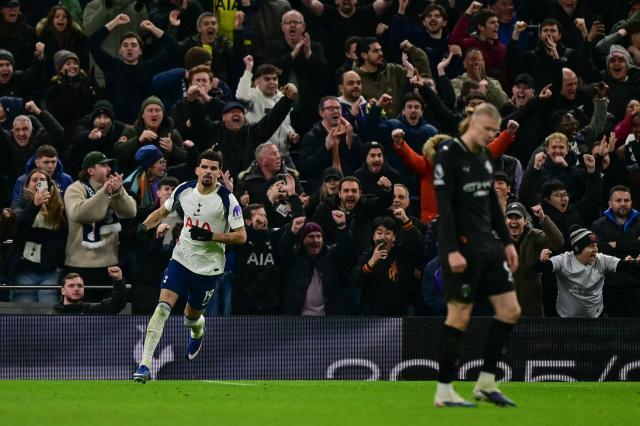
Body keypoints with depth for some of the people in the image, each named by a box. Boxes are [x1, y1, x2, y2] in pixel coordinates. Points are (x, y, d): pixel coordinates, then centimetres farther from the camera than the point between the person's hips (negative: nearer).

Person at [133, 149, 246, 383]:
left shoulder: (227, 199, -15)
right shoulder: (184, 190, -4)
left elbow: (241, 236, -13)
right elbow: (163, 211, 14)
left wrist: (210, 236, -25)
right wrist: (145, 225, -6)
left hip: (208, 267, -2)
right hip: (181, 259, 2)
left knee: (191, 318, 13)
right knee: (162, 307, -16)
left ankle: (198, 332, 54)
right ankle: (145, 365, -18)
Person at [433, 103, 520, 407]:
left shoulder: (484, 157, 13)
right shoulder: (449, 157, -11)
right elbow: (443, 207, -16)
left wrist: (507, 242, 17)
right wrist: (452, 251, -22)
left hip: (487, 246, 8)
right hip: (462, 250, -8)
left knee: (510, 310, 5)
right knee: (459, 317, -6)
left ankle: (486, 383, 12)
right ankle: (444, 391, 3)